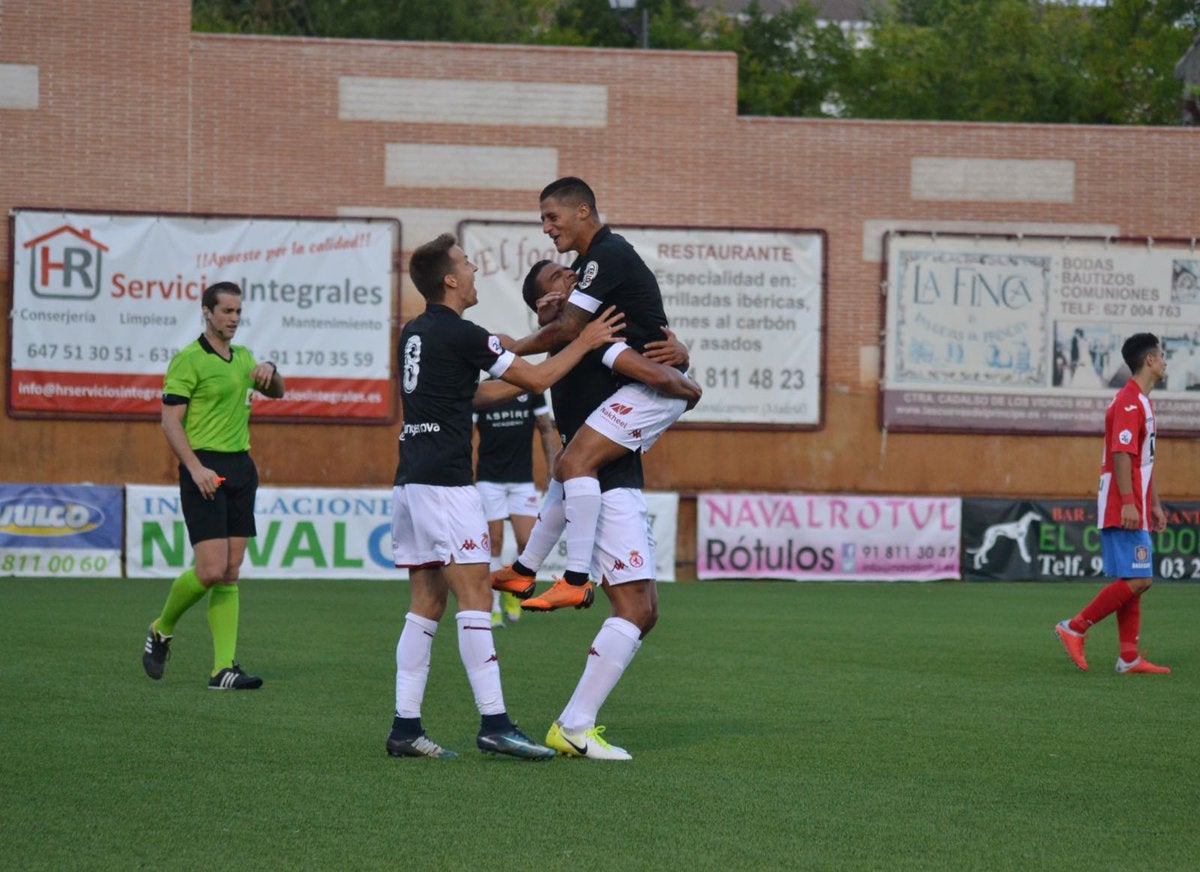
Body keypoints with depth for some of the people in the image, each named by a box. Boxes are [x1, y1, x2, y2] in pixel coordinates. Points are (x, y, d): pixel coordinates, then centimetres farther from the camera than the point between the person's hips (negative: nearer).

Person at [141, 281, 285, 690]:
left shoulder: (242, 356, 15)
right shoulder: (188, 359, -7)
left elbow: (276, 392, 28)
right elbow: (170, 421, -12)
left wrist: (270, 371, 4)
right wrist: (196, 468, -22)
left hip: (241, 468, 7)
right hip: (205, 469, -7)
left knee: (230, 573, 2)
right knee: (211, 570, -14)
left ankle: (224, 668, -1)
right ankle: (162, 630, 12)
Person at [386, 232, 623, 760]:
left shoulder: (414, 332, 15)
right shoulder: (460, 335, -10)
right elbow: (537, 379, -4)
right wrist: (585, 342, 7)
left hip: (410, 479, 9)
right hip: (444, 480, -9)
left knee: (426, 603, 8)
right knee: (474, 596, -9)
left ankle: (405, 727, 5)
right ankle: (494, 723, -14)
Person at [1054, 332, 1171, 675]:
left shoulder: (1141, 402, 18)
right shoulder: (1128, 402, -14)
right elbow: (1121, 455, -21)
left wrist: (1154, 505, 24)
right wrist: (1128, 503, -26)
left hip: (1135, 510, 10)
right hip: (1123, 509, -10)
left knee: (1131, 582, 8)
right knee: (1136, 580, -13)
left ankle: (1129, 658, 8)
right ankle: (1075, 628, -6)